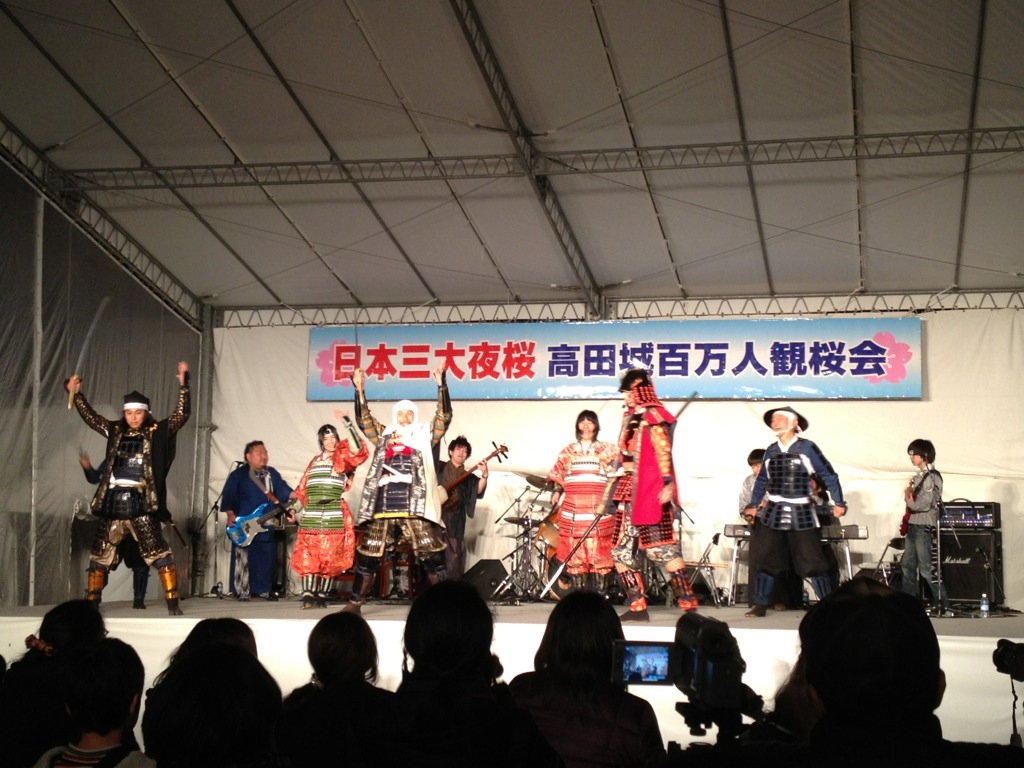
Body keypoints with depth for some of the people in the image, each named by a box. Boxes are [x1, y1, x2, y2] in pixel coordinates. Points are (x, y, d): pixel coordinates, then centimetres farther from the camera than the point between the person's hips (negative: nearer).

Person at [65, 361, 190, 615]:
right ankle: (91, 602, 22)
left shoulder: (157, 433, 1)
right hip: (113, 500, 4)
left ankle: (172, 602, -6)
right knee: (100, 554, 11)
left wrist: (183, 385, -15)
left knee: (158, 552, -7)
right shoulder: (115, 431, 12)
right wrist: (76, 393, 11)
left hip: (140, 501, -4)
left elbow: (181, 415, -6)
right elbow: (90, 416, 19)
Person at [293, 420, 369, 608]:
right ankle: (308, 594, -6)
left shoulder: (342, 457, 6)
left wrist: (348, 423, -17)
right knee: (307, 556, -4)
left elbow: (358, 450, -16)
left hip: (334, 515, -4)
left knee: (330, 557, -4)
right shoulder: (315, 461, 19)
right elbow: (303, 489, 22)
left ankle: (322, 595, 1)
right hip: (311, 515, 4)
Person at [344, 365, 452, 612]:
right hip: (383, 506, 3)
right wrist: (360, 389, 6)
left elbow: (444, 417, 4)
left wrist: (441, 385, -6)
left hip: (415, 507, -3)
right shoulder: (384, 436, 20)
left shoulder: (425, 435, 13)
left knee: (432, 557, -7)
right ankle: (355, 602, 15)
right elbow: (364, 420, 16)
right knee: (367, 557, 6)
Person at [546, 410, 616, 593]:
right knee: (575, 553, -2)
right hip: (573, 508, 2)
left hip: (598, 508, -2)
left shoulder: (607, 450, 12)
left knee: (599, 552, -7)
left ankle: (600, 593, -5)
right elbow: (557, 476, 17)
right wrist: (556, 492, 3)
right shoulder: (567, 451, 18)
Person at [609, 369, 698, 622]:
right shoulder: (631, 418, 18)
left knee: (661, 549, -9)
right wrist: (614, 487, 22)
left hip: (649, 492, -9)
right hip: (629, 492, 9)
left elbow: (663, 452, -17)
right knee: (622, 552, 5)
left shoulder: (653, 417, -8)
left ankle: (688, 602, -2)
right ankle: (637, 606, 8)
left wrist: (667, 483, -27)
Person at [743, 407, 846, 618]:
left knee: (811, 561, -4)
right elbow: (762, 479, 22)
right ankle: (760, 605, 8)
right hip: (773, 513, 4)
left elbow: (828, 475, -1)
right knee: (764, 559, 0)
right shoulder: (771, 451, 9)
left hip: (801, 513, -4)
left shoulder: (807, 448, -4)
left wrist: (838, 503, -4)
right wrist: (754, 505, 24)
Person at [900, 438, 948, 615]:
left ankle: (942, 602, -2)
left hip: (925, 527, -10)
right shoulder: (919, 476, 15)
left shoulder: (932, 477, -14)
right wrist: (909, 492, 2)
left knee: (927, 568, -8)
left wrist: (908, 499, -4)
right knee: (907, 565, 12)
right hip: (913, 526, 10)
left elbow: (922, 505, -21)